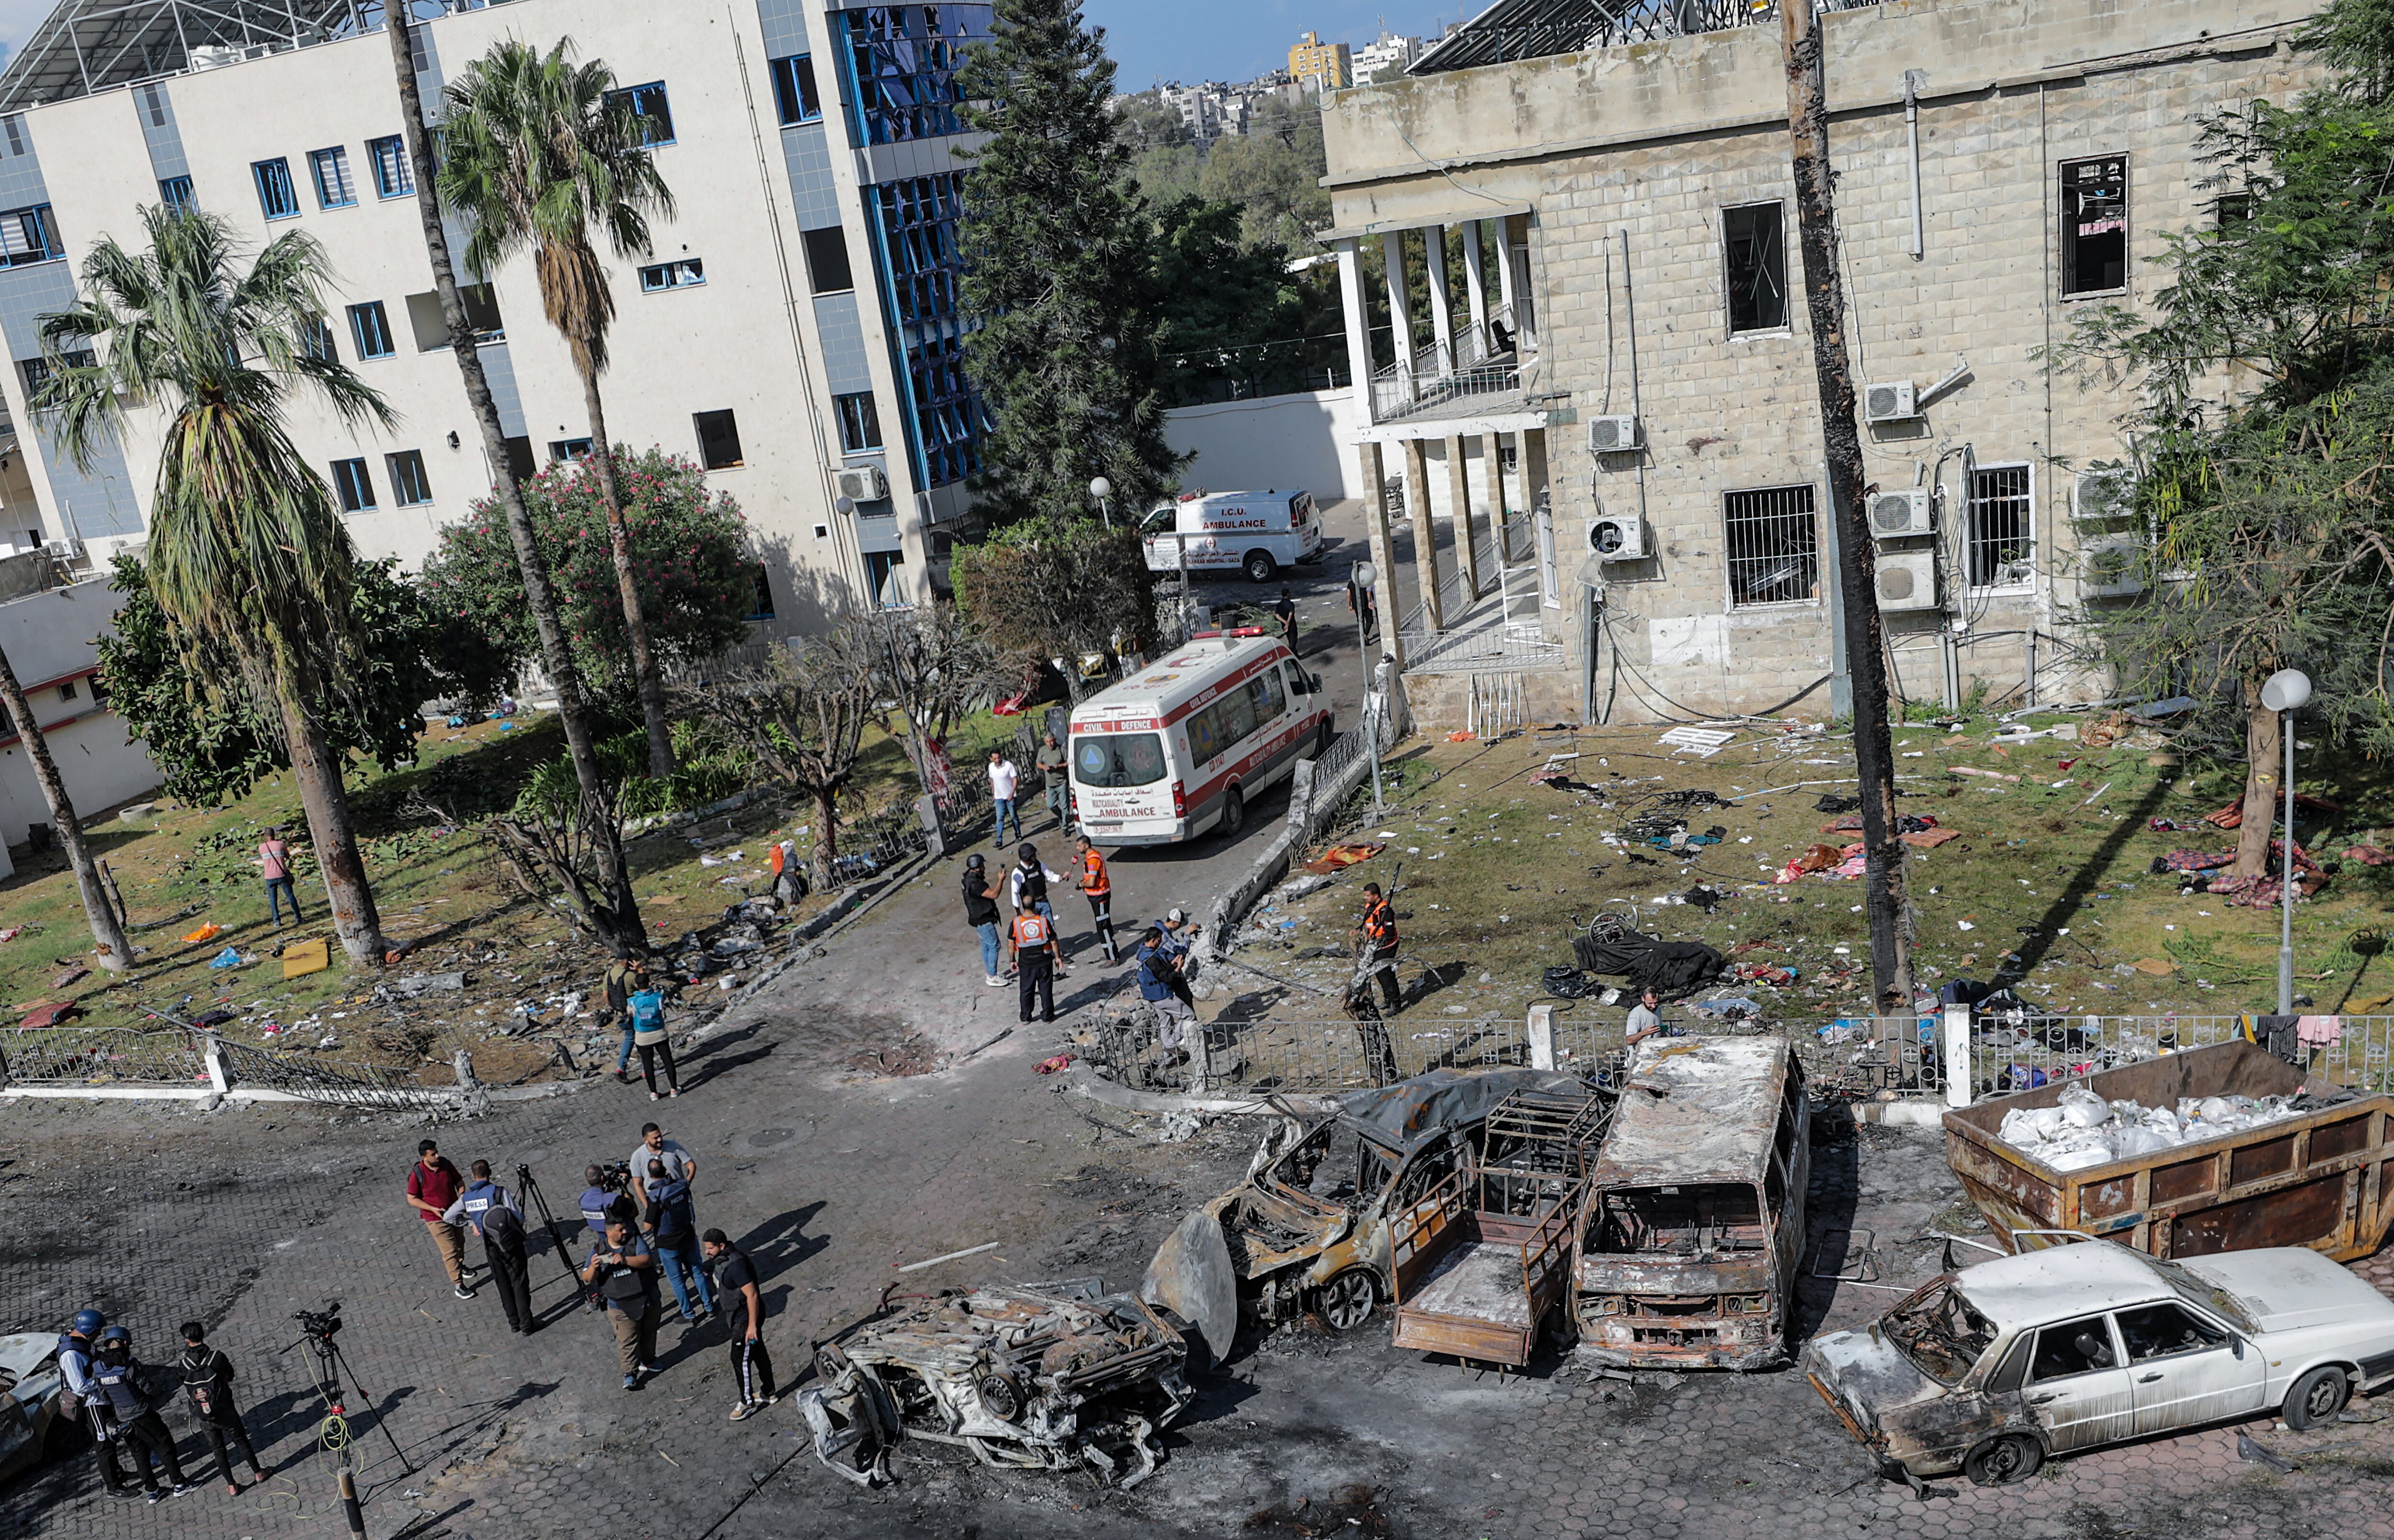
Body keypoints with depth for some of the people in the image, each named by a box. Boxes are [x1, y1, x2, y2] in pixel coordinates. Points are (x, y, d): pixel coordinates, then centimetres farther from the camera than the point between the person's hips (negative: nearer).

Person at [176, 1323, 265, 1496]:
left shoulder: (184, 1365, -13)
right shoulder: (218, 1357, -16)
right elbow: (230, 1376, 1)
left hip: (204, 1418, 1)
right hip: (225, 1412, -1)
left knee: (219, 1450, 17)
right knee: (242, 1441, 18)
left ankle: (232, 1486, 23)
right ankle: (257, 1473, 32)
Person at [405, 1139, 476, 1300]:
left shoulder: (445, 1163, -9)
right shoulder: (417, 1174, -22)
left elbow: (459, 1181, 4)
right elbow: (412, 1199, -14)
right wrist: (433, 1209, -22)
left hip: (454, 1212, 5)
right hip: (436, 1219, -5)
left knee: (460, 1243, 24)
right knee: (450, 1250, -5)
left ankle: (460, 1266, 51)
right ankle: (459, 1286, 1)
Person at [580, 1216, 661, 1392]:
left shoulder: (636, 1241, -3)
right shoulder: (599, 1251, -3)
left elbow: (647, 1260, -18)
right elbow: (587, 1278, -8)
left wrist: (626, 1260, -33)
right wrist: (593, 1267, -31)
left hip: (648, 1300, 2)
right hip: (621, 1307, -2)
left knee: (649, 1333, 19)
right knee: (627, 1341, -2)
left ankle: (648, 1361, 39)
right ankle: (630, 1373, 9)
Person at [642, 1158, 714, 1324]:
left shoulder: (655, 1196, -26)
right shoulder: (681, 1185, -10)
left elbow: (649, 1225, -19)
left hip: (668, 1244, -5)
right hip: (688, 1237, 5)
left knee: (676, 1279, 12)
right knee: (696, 1272, 20)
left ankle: (689, 1315, 19)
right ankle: (709, 1307, 30)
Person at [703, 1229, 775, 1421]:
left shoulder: (736, 1265, -30)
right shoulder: (721, 1260, 1)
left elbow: (752, 1295, -29)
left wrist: (752, 1325, -26)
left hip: (746, 1317, -10)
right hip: (737, 1315, 10)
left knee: (740, 1359, -1)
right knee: (758, 1353, 20)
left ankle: (748, 1403, 12)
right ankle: (768, 1393, 33)